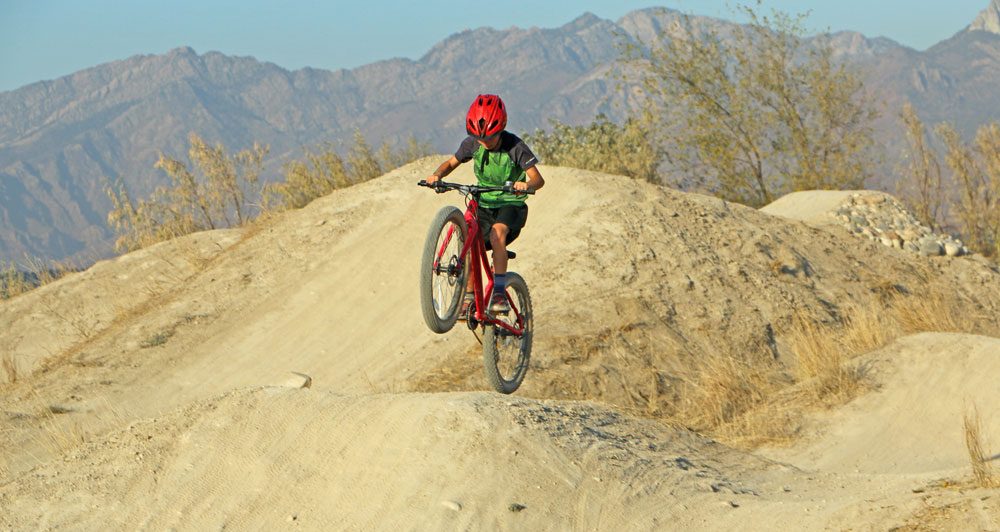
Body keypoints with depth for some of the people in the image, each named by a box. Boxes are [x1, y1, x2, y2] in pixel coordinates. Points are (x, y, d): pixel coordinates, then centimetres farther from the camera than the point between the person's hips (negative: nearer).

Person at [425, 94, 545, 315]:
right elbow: (451, 163, 6)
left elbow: (538, 178, -25)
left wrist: (527, 185, -48)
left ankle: (499, 292, -30)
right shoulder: (472, 144, -8)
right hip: (483, 204, 4)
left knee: (497, 234, -33)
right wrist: (437, 175, -16)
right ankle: (469, 298, 3)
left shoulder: (515, 147, -19)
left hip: (511, 205, -4)